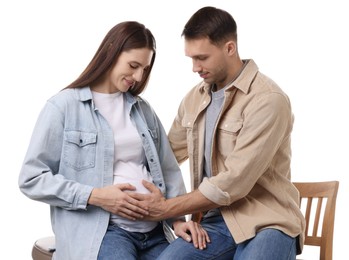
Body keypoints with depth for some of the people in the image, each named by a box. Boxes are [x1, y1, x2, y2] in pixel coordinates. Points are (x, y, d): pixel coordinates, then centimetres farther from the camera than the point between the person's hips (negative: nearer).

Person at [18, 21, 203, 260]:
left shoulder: (143, 108, 17)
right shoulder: (64, 106, -1)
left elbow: (169, 170, 17)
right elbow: (31, 178, -4)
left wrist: (179, 216, 1)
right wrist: (95, 196, -12)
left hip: (154, 229, 6)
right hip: (98, 230, -5)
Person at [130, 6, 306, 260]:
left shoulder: (268, 100, -14)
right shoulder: (195, 98, 9)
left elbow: (233, 182, -19)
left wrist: (166, 209, -12)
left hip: (265, 222, -4)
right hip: (215, 221, 5)